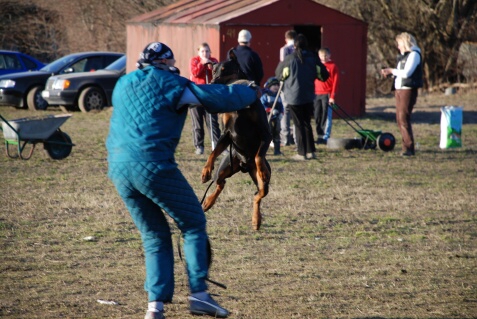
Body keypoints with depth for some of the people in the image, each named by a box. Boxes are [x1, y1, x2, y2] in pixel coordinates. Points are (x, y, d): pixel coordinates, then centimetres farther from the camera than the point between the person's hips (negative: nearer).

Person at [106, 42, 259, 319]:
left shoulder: (123, 85, 20)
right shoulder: (171, 83, 3)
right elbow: (221, 98, 4)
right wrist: (250, 93, 21)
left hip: (118, 169, 6)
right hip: (153, 165, -6)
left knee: (155, 237, 15)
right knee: (193, 224, 8)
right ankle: (199, 294, -3)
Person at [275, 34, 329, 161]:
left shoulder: (290, 59, -10)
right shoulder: (313, 59, -1)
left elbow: (279, 74, 2)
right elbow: (324, 75, 3)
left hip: (294, 97, -3)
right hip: (308, 97, 3)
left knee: (299, 125, 2)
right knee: (307, 123, 16)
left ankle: (302, 153, 1)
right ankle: (311, 151, 15)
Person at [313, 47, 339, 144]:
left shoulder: (333, 66, 0)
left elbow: (335, 82, -4)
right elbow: (314, 80, 15)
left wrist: (332, 96, -10)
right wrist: (312, 94, 8)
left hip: (327, 95, -5)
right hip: (317, 95, 5)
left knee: (326, 116, -5)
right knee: (317, 117, 6)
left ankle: (326, 137, -4)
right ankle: (320, 136, 12)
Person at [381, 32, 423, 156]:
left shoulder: (414, 54, -9)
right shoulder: (403, 56, 19)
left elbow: (406, 72, -18)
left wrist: (392, 71, -7)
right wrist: (389, 72, 6)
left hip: (408, 90, -10)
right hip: (399, 90, 10)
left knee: (404, 118, -14)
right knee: (399, 119, 8)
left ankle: (409, 148, -14)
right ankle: (406, 146, 13)